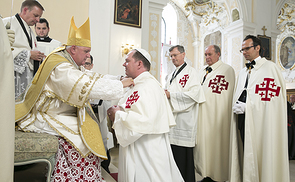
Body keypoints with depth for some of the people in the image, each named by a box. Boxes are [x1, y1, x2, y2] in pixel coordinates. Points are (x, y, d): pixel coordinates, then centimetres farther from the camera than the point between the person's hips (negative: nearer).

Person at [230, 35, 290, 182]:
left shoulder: (270, 67, -2)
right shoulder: (243, 72, 18)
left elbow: (270, 97, -12)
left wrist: (246, 107, -14)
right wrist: (236, 106, 1)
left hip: (259, 120, -6)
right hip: (242, 119, 6)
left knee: (259, 156, 0)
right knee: (246, 155, 11)